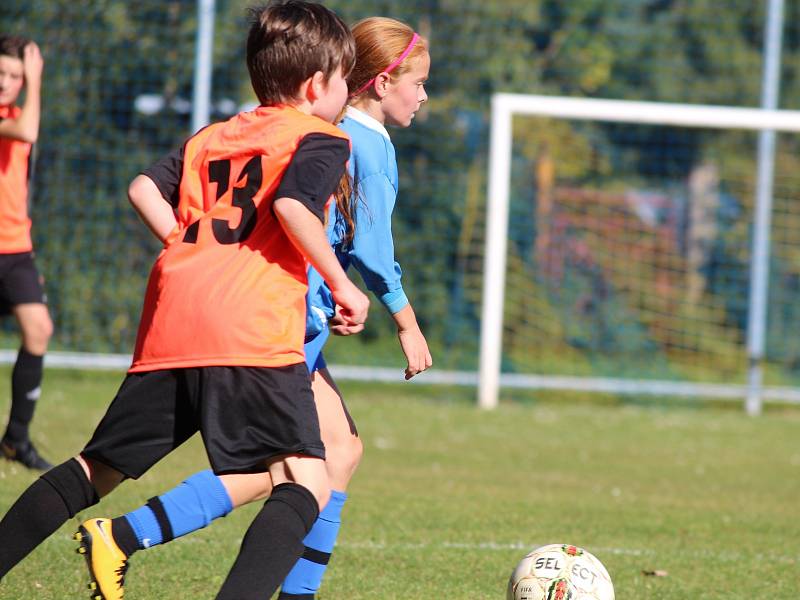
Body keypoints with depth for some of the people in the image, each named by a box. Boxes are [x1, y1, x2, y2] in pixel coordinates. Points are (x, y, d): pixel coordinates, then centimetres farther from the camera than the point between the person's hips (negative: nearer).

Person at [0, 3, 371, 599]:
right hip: (254, 332, -7)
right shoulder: (322, 140, 7)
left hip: (169, 327, 7)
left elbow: (144, 188, 14)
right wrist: (341, 284, -4)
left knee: (96, 470, 18)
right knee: (306, 486, -13)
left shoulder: (211, 136, 26)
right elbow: (292, 205, -12)